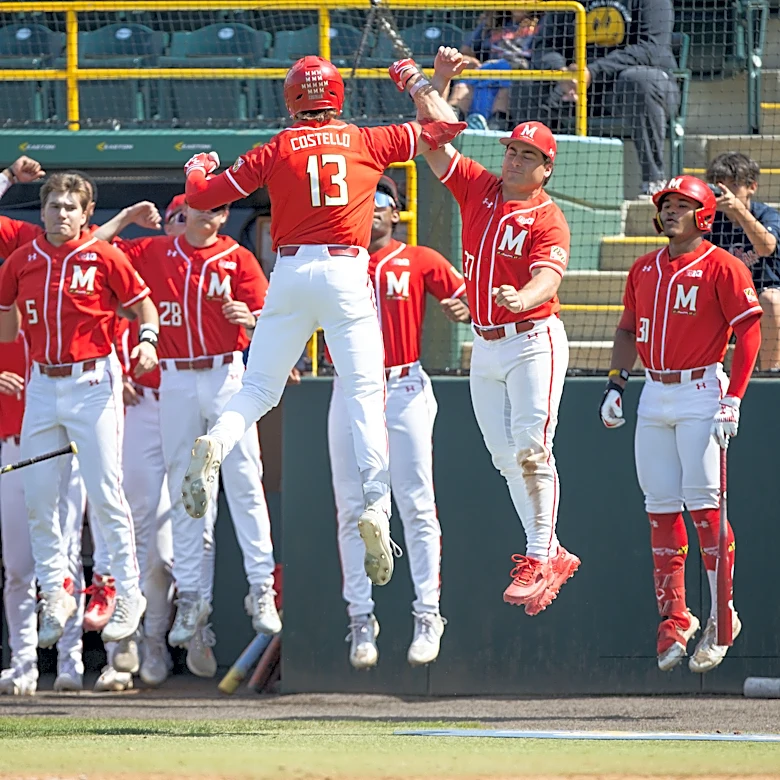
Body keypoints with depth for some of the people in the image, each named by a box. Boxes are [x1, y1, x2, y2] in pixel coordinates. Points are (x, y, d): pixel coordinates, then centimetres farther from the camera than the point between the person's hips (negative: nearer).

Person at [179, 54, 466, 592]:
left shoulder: (277, 150, 6)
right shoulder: (368, 142, 7)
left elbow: (202, 197, 8)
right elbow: (443, 126, 17)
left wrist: (198, 169, 31)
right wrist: (415, 83, 32)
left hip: (291, 273, 1)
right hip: (347, 272, -1)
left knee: (259, 388, 9)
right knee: (365, 394, -2)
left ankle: (216, 445, -22)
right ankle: (376, 505, -17)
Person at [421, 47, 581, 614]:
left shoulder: (548, 217, -7)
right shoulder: (477, 187, 9)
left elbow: (549, 275, -22)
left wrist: (524, 297, -44)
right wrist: (439, 83, -5)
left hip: (534, 341, -6)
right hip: (484, 347, 6)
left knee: (531, 449, -14)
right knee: (506, 458, 7)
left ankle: (539, 560, -14)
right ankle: (552, 554, 15)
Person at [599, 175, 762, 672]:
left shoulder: (721, 268, -5)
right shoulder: (645, 270, 15)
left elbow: (748, 331, -9)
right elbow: (629, 328, 23)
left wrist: (733, 399, -16)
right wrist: (617, 381, 9)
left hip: (701, 392, -6)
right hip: (654, 397, 6)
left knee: (704, 504, -10)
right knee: (661, 509, 3)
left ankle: (721, 616, -3)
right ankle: (674, 618, 8)